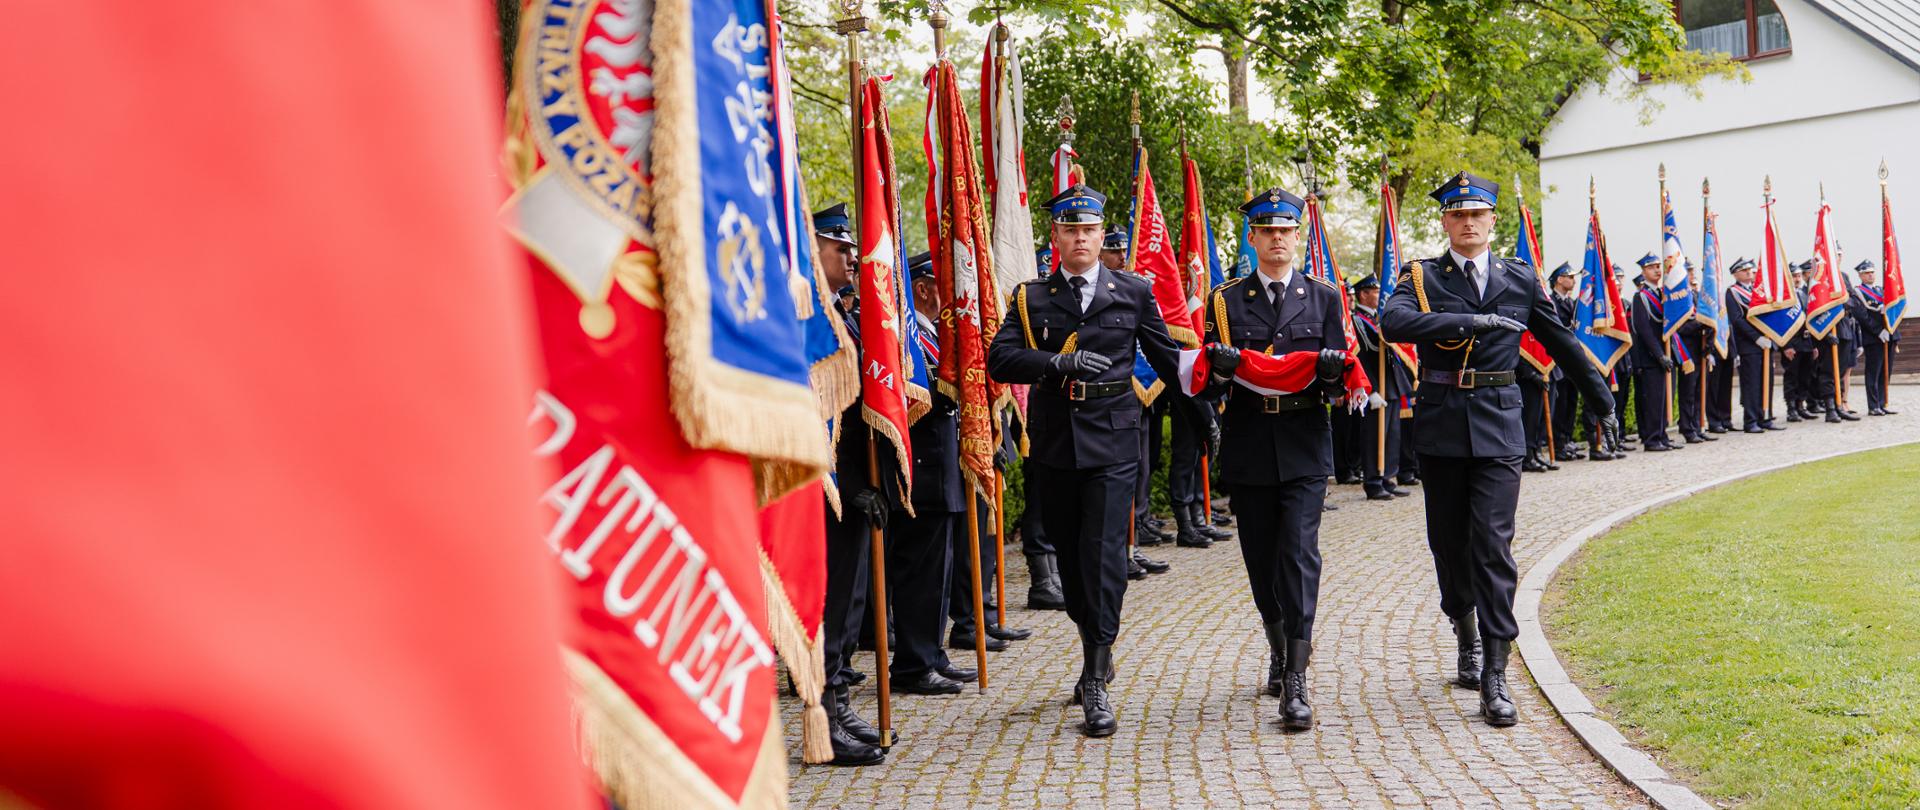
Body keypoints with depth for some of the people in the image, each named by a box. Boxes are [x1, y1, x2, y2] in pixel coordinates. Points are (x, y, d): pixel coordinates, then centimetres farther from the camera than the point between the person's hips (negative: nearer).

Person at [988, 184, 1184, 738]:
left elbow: (1168, 360, 12)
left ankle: (1096, 686, -10)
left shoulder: (1134, 293, 7)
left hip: (1112, 441, -2)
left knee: (1104, 555, -11)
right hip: (1053, 443, 3)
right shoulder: (1030, 298, 8)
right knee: (1069, 557, 12)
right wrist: (1061, 362, -18)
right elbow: (1000, 359, -6)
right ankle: (1097, 653, 33)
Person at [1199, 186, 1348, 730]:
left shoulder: (1323, 298, 8)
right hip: (1248, 449, 2)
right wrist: (1219, 367, -19)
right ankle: (1280, 647, 35)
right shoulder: (1225, 301, 7)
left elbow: (1339, 383, 6)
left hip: (1304, 446, -1)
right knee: (1261, 560, 10)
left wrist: (1332, 369, -18)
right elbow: (1210, 387, 4)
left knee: (1298, 554, -12)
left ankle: (1296, 682, -11)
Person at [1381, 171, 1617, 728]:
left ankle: (1494, 677, -8)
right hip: (1441, 428, 1)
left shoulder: (1520, 279, 8)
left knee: (1493, 545, -9)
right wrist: (1472, 320, -25)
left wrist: (1602, 403, 23)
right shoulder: (1420, 277, 2)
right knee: (1448, 541, 11)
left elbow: (1563, 343, 18)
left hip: (1498, 427, 0)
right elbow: (1394, 322, -20)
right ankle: (1465, 632, 38)